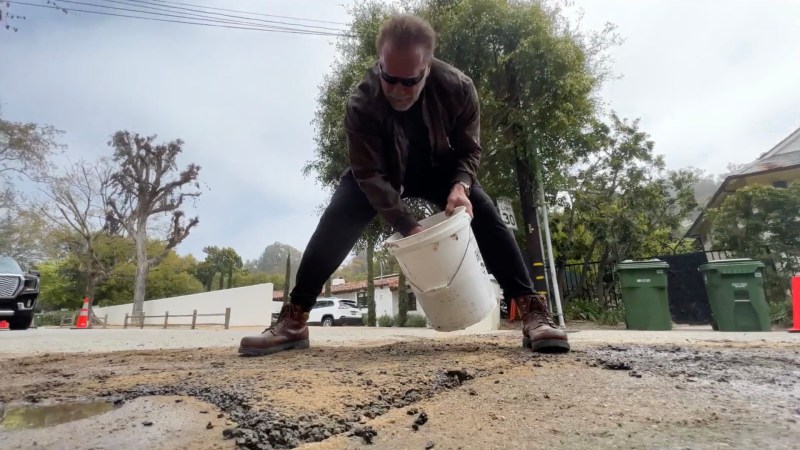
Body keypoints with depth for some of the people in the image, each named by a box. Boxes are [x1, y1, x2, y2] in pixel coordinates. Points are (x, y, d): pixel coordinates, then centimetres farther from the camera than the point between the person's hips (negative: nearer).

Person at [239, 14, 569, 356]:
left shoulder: (458, 88, -26)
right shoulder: (361, 103, -32)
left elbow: (469, 150, -14)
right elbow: (370, 174, -31)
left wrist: (460, 186, -35)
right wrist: (409, 227, -39)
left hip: (439, 168, 1)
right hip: (384, 171, -1)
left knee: (486, 215, -22)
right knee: (335, 223, -22)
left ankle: (533, 311, -17)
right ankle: (293, 321, -14)